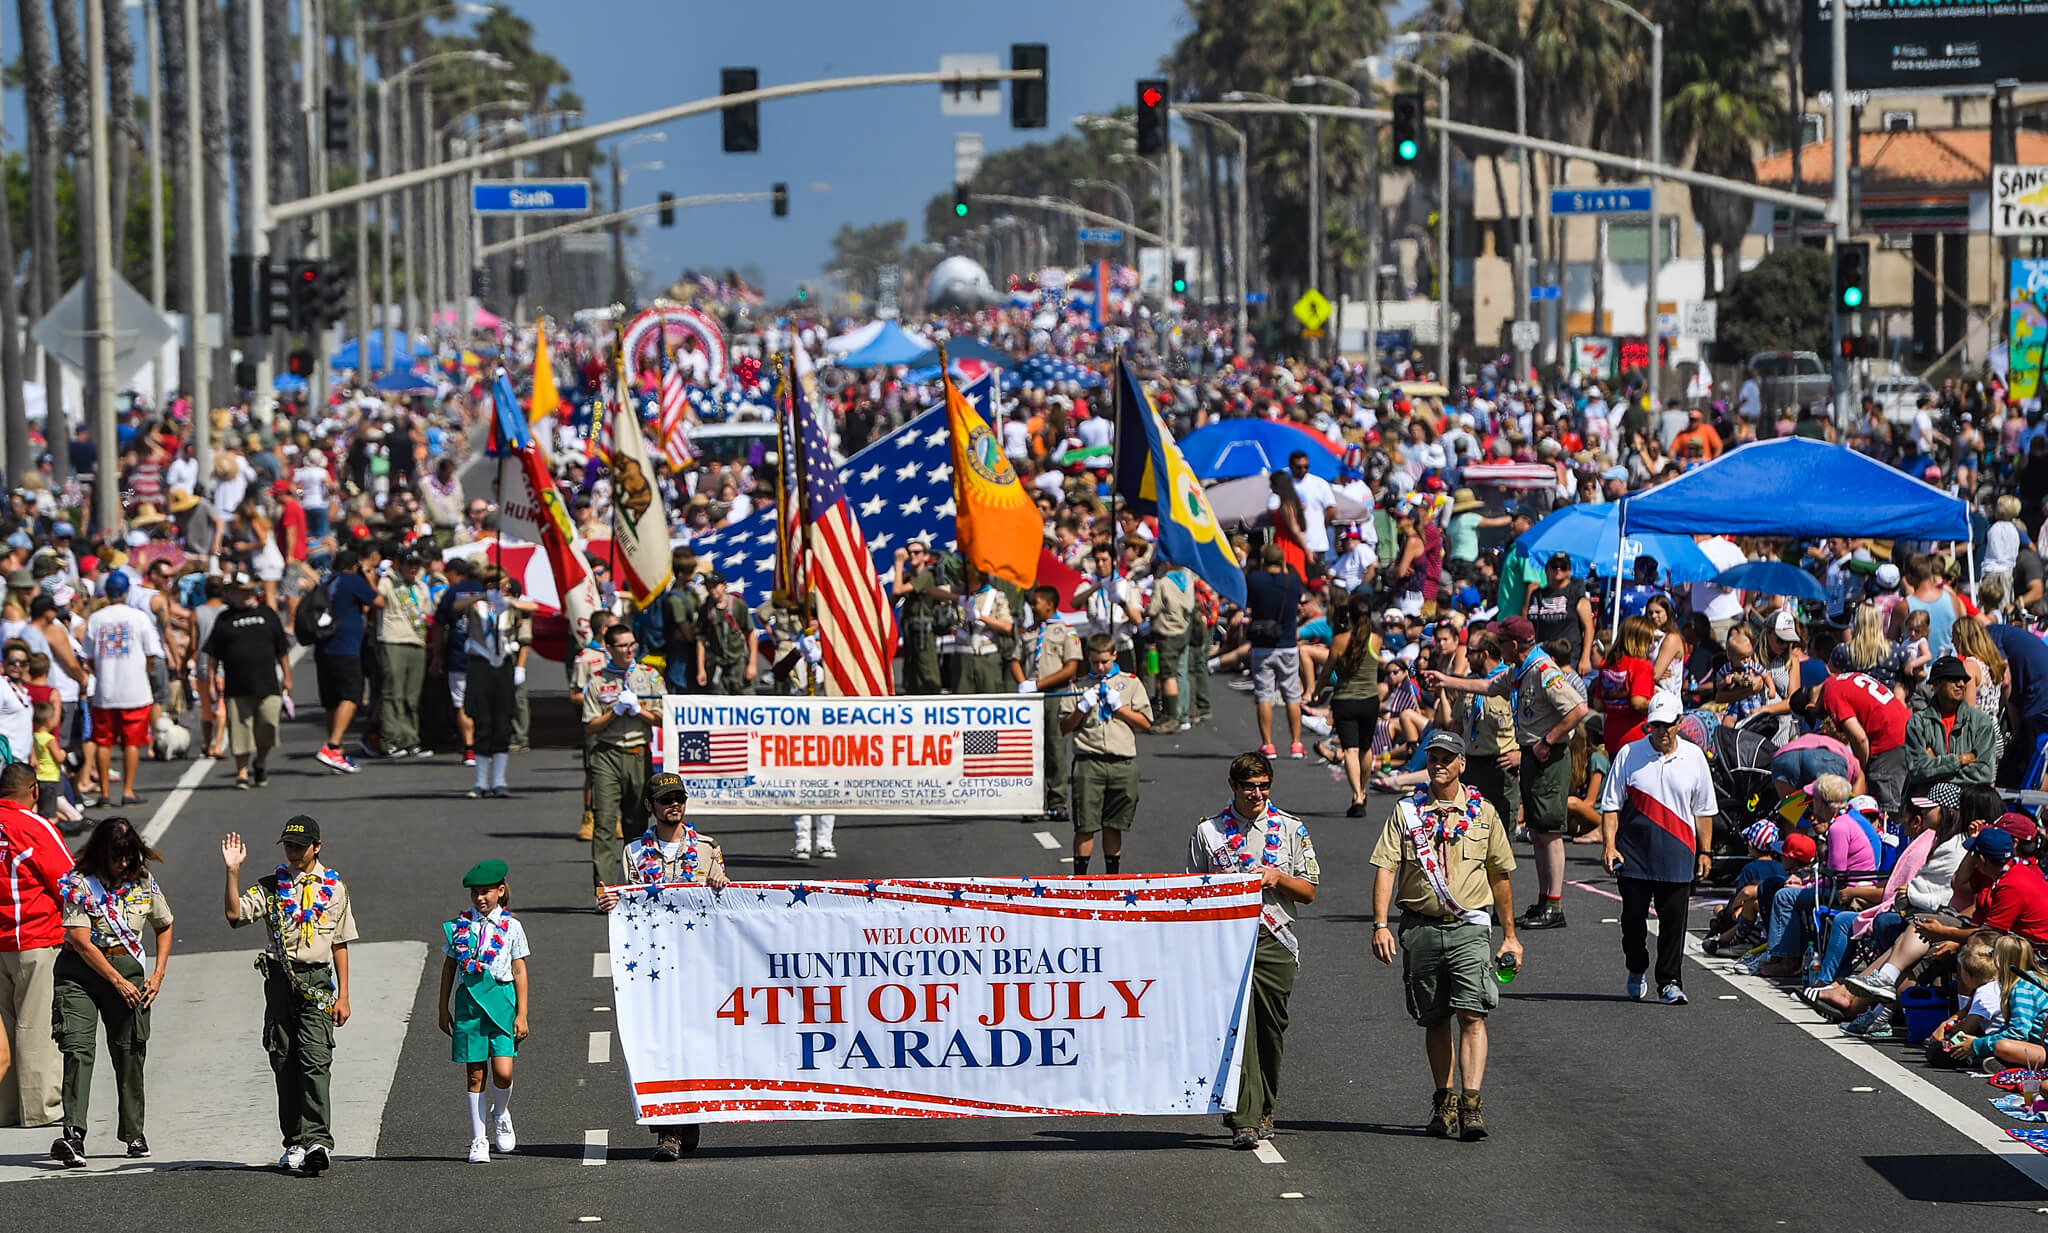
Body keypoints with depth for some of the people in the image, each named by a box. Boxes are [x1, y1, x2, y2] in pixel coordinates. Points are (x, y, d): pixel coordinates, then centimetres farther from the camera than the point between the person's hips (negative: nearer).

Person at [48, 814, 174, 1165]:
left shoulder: (144, 882, 4)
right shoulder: (80, 884, -10)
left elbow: (163, 927, 19)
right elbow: (81, 942, -15)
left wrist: (158, 974, 6)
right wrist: (119, 982, -16)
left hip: (127, 968, 4)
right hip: (81, 970, -4)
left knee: (130, 1052, 7)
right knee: (79, 1049, -16)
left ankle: (133, 1133, 23)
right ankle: (73, 1134, -27)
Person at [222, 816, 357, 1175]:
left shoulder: (334, 888, 9)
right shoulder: (271, 886, 9)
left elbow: (340, 945, 11)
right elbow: (236, 914, -7)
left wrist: (343, 996, 6)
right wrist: (233, 872, -15)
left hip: (317, 981, -2)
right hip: (280, 980, 2)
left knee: (315, 1061, -14)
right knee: (284, 1063, 4)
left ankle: (318, 1141, -21)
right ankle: (294, 1143, 12)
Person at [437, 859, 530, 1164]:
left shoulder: (511, 927, 3)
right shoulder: (459, 927, 6)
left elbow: (520, 973, 4)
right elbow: (449, 969, 13)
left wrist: (521, 1014, -1)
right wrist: (444, 1010, 12)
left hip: (501, 1001, -1)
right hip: (468, 1001, 1)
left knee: (503, 1072, -11)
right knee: (474, 1074, 2)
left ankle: (501, 1115, 20)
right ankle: (478, 1141, 10)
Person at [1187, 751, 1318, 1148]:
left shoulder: (1291, 829, 9)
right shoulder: (1208, 832, 7)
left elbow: (1308, 892, 10)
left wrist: (1278, 878, -9)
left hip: (1274, 940, 2)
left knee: (1270, 1031, 7)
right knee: (1238, 1027, -12)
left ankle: (1262, 1111, 26)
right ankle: (1244, 1120, -17)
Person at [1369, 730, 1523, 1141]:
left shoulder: (1483, 813, 8)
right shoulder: (1406, 812, 6)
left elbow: (1500, 876, 14)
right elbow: (1385, 869, -1)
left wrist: (1509, 936, 14)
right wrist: (1381, 925, -13)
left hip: (1470, 927, -1)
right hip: (1420, 929, 1)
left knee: (1472, 1014, -13)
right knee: (1435, 1020, 9)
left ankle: (1471, 1104, -19)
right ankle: (1445, 1102, 19)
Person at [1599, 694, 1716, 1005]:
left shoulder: (1694, 757, 6)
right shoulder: (1629, 755, 2)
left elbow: (1703, 810, 12)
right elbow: (1611, 804, 4)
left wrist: (1705, 852, 9)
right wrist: (1609, 845, -6)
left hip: (1677, 855, 0)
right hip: (1634, 851, 0)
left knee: (1673, 918, -4)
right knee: (1633, 917, 6)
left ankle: (1670, 982, 2)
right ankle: (1636, 971, 28)